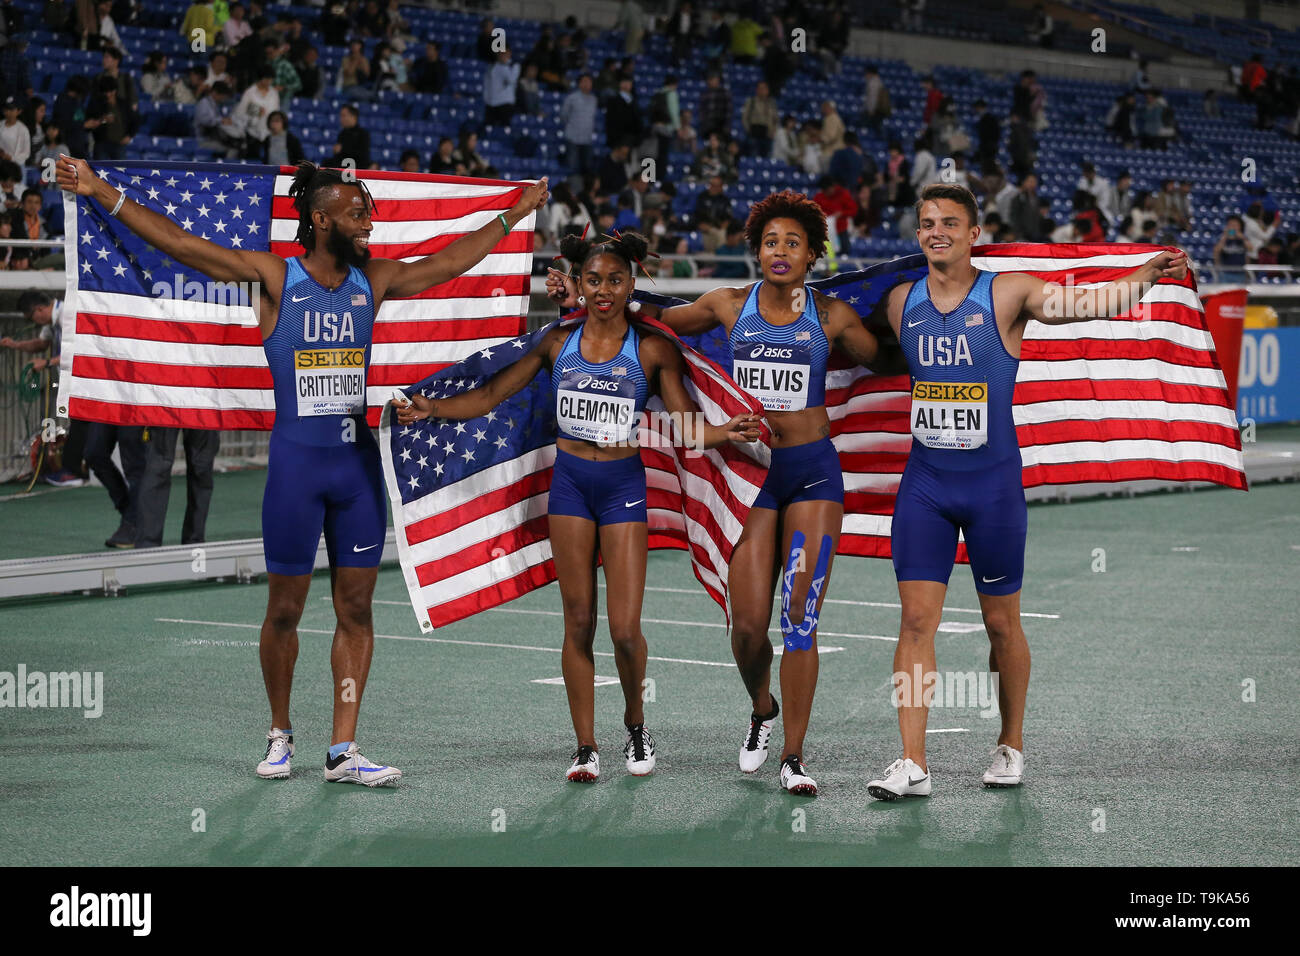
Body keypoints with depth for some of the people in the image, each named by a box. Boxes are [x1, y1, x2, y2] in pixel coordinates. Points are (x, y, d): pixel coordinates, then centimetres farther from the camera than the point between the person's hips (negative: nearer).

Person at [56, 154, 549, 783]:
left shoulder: (373, 281, 7)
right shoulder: (275, 277, -5)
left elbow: (448, 262, 21)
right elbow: (180, 244, -11)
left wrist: (512, 216, 25)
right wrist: (101, 193, -18)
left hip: (358, 459, 4)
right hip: (296, 459, -4)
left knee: (356, 608, 2)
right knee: (285, 608, 3)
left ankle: (343, 752, 4)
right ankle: (280, 735, 23)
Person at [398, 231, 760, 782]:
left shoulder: (652, 350, -3)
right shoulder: (557, 343, 2)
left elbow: (686, 428, -6)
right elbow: (491, 394, 3)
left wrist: (725, 432, -26)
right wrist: (434, 409, -12)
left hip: (624, 486, -2)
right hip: (570, 483, 2)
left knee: (625, 628, -7)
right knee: (578, 622, 2)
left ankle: (635, 723, 21)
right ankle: (585, 748, 10)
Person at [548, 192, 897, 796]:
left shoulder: (832, 315, 3)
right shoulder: (730, 305, 5)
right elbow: (659, 320, 19)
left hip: (813, 473, -1)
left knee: (800, 618, -7)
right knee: (748, 622, -4)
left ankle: (793, 756, 2)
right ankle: (762, 711, 29)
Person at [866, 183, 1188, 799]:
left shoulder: (1007, 294, -6)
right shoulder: (900, 302, 6)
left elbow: (1088, 303, -19)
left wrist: (1145, 275, -32)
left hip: (993, 481, -3)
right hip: (924, 482, 3)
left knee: (1001, 623, 7)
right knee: (916, 619, -4)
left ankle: (1011, 746, 26)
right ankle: (912, 765, -4)